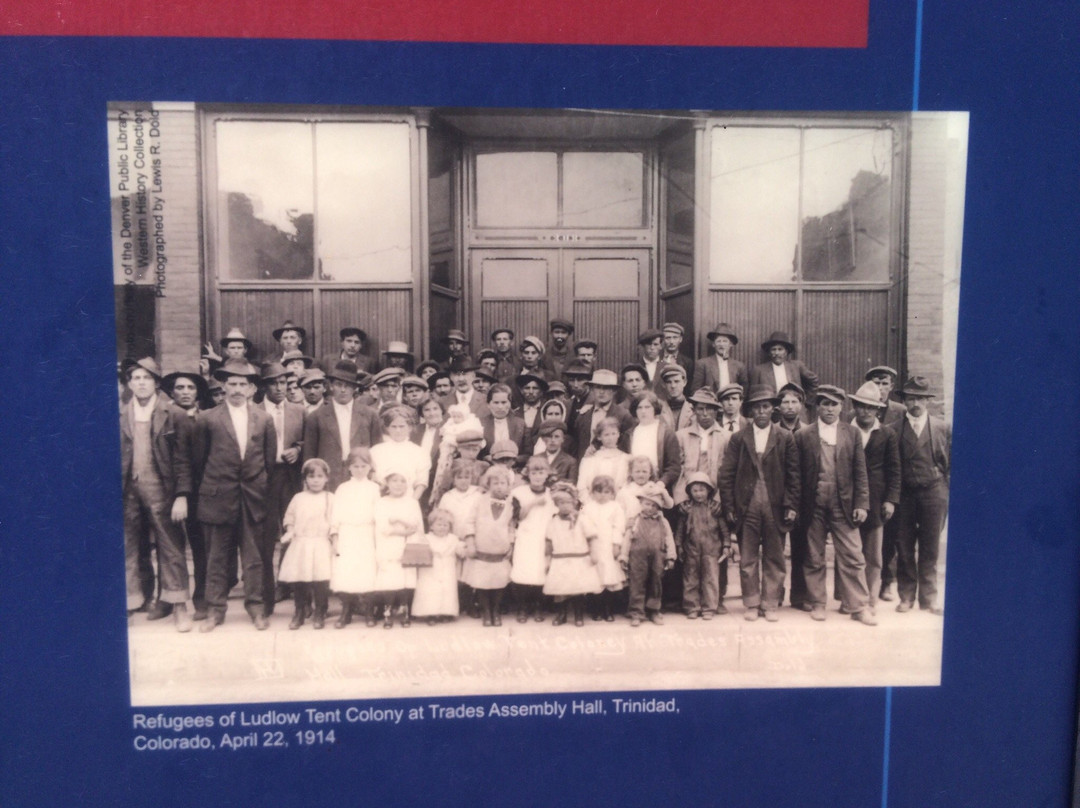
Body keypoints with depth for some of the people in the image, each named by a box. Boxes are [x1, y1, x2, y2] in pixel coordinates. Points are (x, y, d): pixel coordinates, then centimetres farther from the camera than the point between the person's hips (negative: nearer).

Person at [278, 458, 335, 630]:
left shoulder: (330, 499, 2)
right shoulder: (298, 498, 10)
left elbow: (334, 523, -1)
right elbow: (290, 517, 16)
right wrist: (289, 531, -1)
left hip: (321, 545, -3)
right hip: (300, 544, 3)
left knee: (321, 580, -7)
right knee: (298, 581, 4)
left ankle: (319, 614, 8)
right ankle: (299, 613, 19)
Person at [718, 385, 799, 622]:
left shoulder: (785, 438, 5)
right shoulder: (738, 438, 4)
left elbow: (793, 475, 3)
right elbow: (726, 475, 2)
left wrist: (791, 506, -4)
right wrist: (728, 507, -4)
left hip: (775, 508, 0)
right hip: (746, 507, 0)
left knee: (774, 559, 7)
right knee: (748, 559, 6)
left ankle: (770, 605, 18)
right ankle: (752, 604, 18)